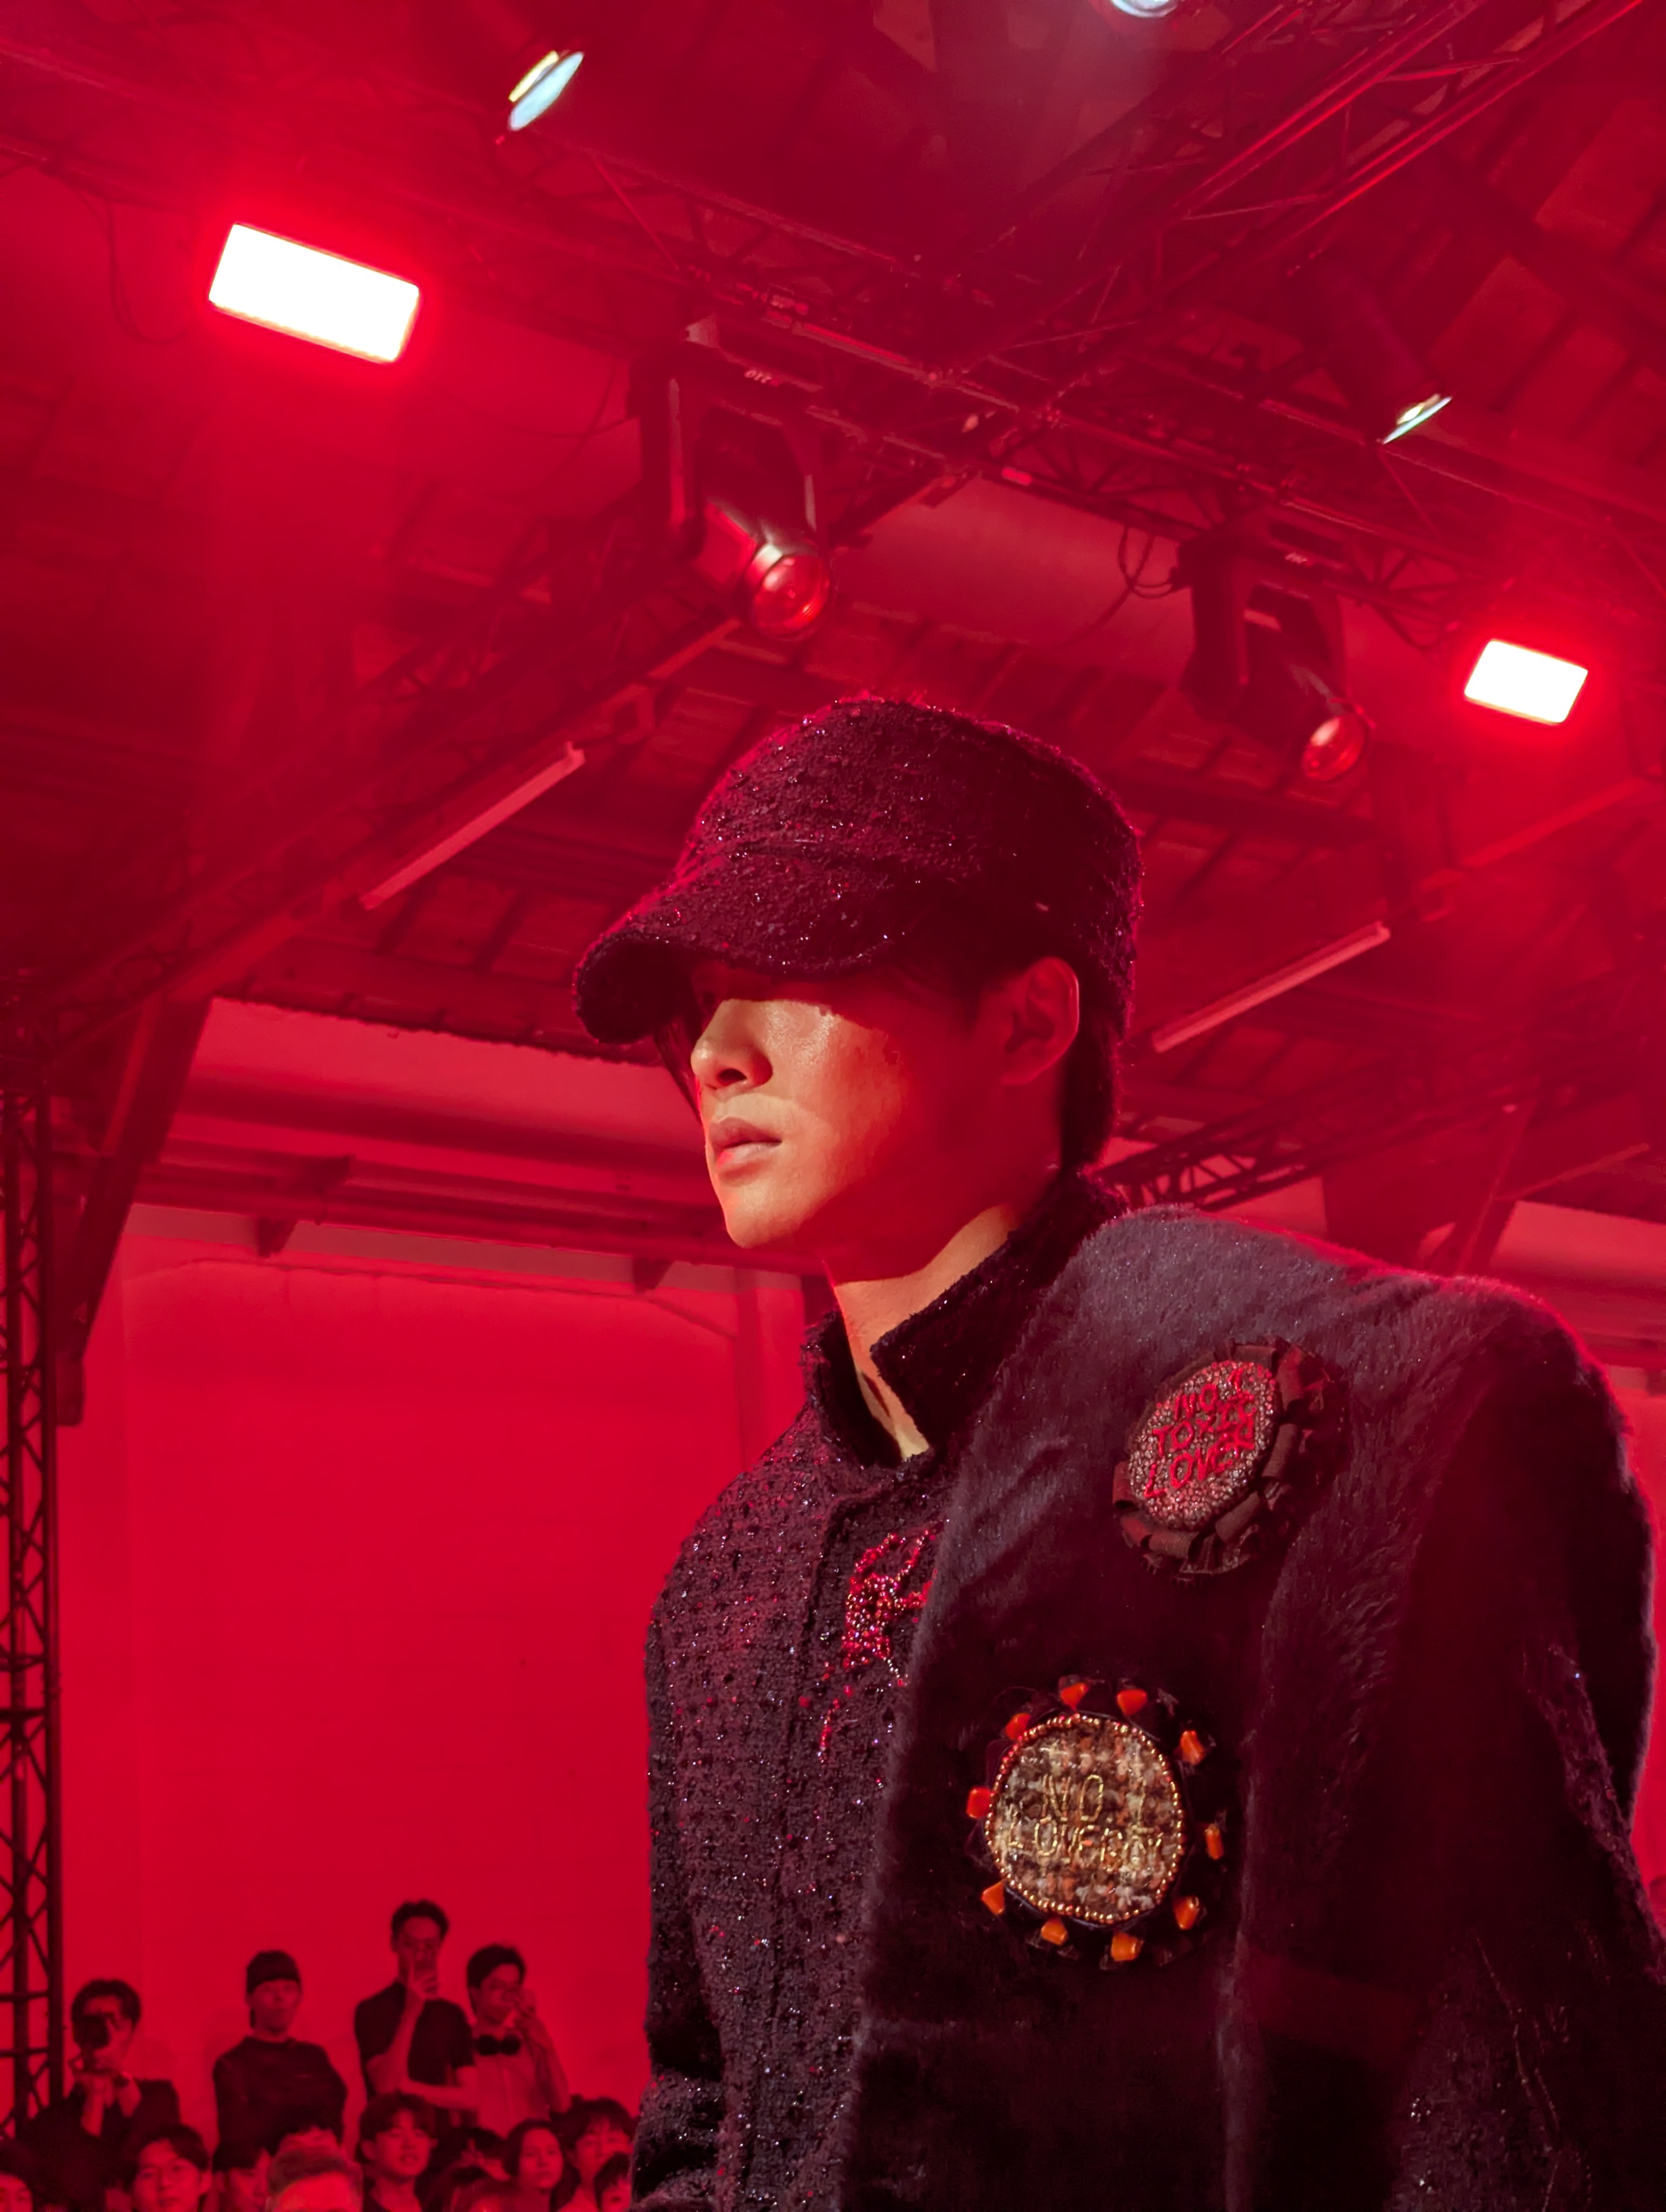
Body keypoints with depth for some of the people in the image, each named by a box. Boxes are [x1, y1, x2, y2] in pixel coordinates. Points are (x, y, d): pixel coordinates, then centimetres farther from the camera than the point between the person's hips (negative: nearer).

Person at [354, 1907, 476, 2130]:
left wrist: (412, 2089, -7)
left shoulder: (453, 2015, 9)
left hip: (439, 2133, 3)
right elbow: (386, 2086, -13)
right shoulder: (372, 2010, -2)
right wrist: (410, 2013, -17)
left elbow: (469, 2097, 5)